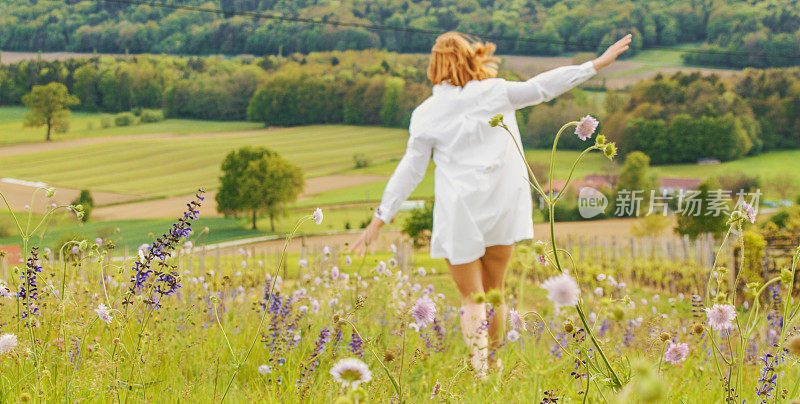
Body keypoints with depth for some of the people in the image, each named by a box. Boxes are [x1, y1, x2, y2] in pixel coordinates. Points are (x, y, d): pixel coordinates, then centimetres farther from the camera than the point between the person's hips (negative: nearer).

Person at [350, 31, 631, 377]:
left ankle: (480, 371, -11)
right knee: (493, 291, 19)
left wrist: (381, 218, 1)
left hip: (459, 214, -2)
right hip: (503, 206, 2)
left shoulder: (427, 114, -3)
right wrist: (597, 64, 5)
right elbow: (543, 87, -1)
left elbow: (410, 170, -4)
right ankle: (493, 363, 29)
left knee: (471, 298, 5)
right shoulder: (494, 93, -2)